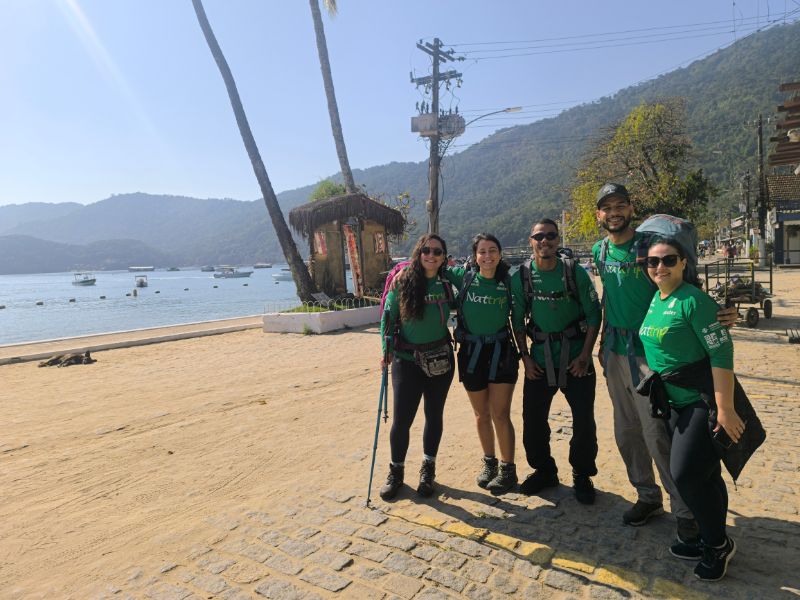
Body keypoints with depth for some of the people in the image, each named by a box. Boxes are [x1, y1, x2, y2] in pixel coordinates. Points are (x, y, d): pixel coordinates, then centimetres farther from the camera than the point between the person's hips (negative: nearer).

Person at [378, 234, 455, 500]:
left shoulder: (447, 283, 0)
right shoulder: (401, 281, -6)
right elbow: (388, 316, -1)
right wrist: (386, 350, -5)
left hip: (440, 359, 2)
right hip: (407, 360, -2)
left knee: (434, 415, 11)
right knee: (401, 419, -1)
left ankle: (428, 470, 30)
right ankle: (396, 471, 22)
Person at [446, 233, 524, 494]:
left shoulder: (511, 282, -4)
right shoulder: (463, 277, -2)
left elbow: (518, 321, 4)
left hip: (501, 352, -2)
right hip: (471, 352, 2)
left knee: (500, 415, -2)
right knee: (482, 414, 14)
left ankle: (508, 468, 16)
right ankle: (489, 462, 33)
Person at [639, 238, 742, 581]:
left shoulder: (693, 300, -18)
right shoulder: (653, 300, 5)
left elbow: (721, 353, -21)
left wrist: (725, 409, -22)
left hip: (704, 400, -7)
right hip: (676, 402, 7)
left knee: (686, 474, -8)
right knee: (704, 475, 17)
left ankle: (718, 544, 15)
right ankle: (710, 542, 31)